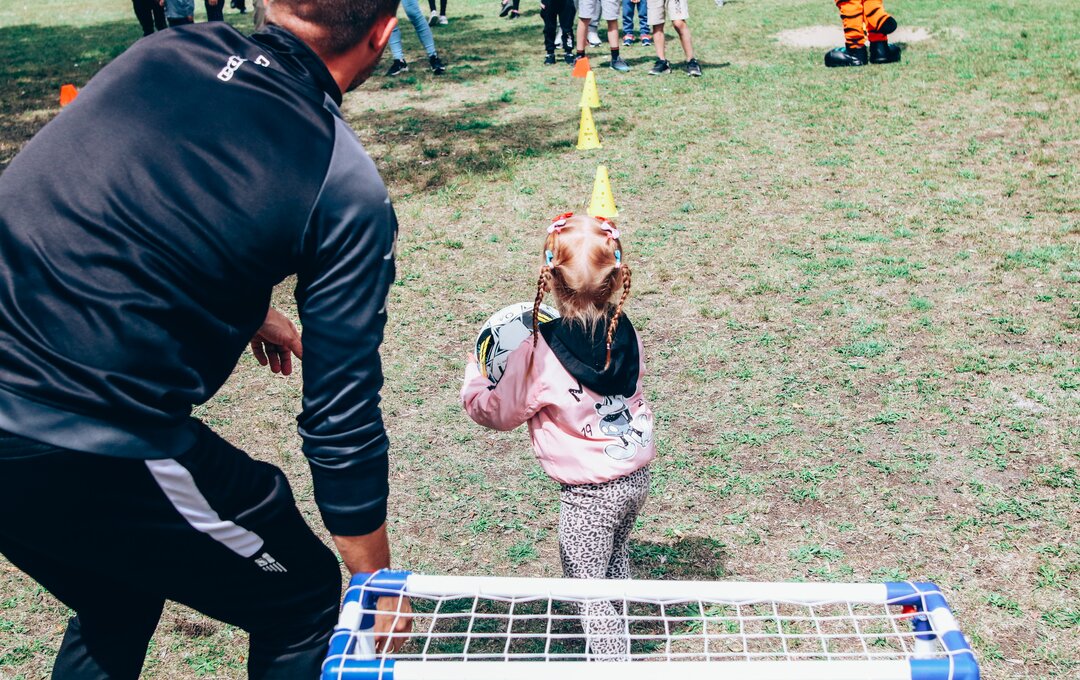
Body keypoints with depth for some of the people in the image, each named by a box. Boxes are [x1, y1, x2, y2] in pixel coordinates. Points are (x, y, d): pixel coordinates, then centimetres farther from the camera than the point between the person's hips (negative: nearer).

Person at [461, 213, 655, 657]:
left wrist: (473, 382, 9)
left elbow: (501, 412, -11)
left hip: (590, 494, -7)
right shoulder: (625, 334, -8)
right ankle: (615, 635, 49)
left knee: (587, 587, 11)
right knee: (616, 561, 30)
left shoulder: (539, 356, -25)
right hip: (636, 476, 7)